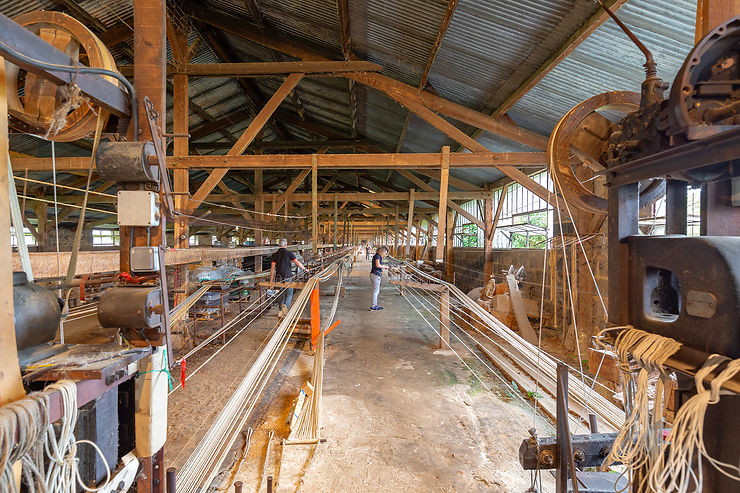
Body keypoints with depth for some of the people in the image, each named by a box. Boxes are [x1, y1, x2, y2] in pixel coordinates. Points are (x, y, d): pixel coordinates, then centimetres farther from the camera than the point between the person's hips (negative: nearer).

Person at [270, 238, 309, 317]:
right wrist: (305, 269, 12)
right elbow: (298, 263, -4)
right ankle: (285, 305, -19)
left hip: (279, 277, 3)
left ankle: (281, 311, 17)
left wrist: (271, 280, 3)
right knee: (289, 293, 6)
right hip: (288, 276, -3)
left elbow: (272, 268, 0)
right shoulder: (289, 253, -5)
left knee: (281, 294, 14)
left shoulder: (275, 254, 3)